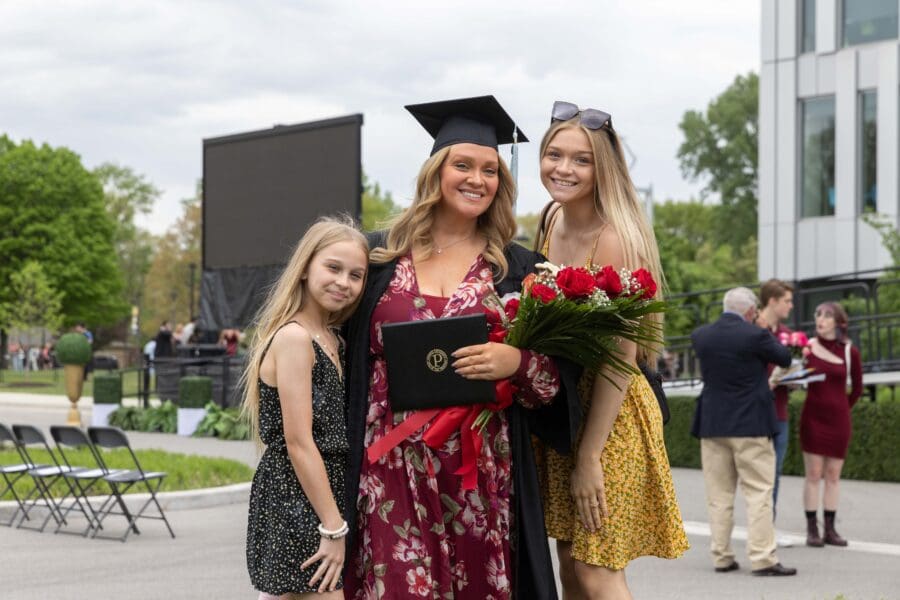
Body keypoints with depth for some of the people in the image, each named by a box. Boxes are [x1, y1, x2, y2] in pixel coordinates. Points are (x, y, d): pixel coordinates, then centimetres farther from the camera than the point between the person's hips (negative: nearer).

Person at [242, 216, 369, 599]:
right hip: (296, 504, -9)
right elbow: (299, 442, -18)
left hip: (321, 496, 9)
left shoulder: (329, 339, 14)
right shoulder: (294, 337, -14)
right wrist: (334, 528, -17)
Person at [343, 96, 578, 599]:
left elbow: (554, 378, 5)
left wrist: (515, 361, -16)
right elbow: (349, 355, 13)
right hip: (393, 467, 0)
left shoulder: (519, 269, 7)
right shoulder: (380, 257, 8)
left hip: (481, 470, 0)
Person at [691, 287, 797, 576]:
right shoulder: (755, 335, -12)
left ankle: (721, 557, 11)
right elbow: (785, 358, 3)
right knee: (758, 492, -1)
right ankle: (762, 558, -4)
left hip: (712, 425, 5)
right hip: (750, 426, -5)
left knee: (718, 495, 9)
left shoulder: (700, 336, 1)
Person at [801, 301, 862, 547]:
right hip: (813, 416, -1)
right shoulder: (807, 347, -3)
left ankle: (830, 530, 10)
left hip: (839, 418, 1)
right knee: (813, 474, -3)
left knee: (833, 474, 5)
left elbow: (857, 388, 11)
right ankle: (812, 530, 0)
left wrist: (843, 409, 12)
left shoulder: (850, 352, -2)